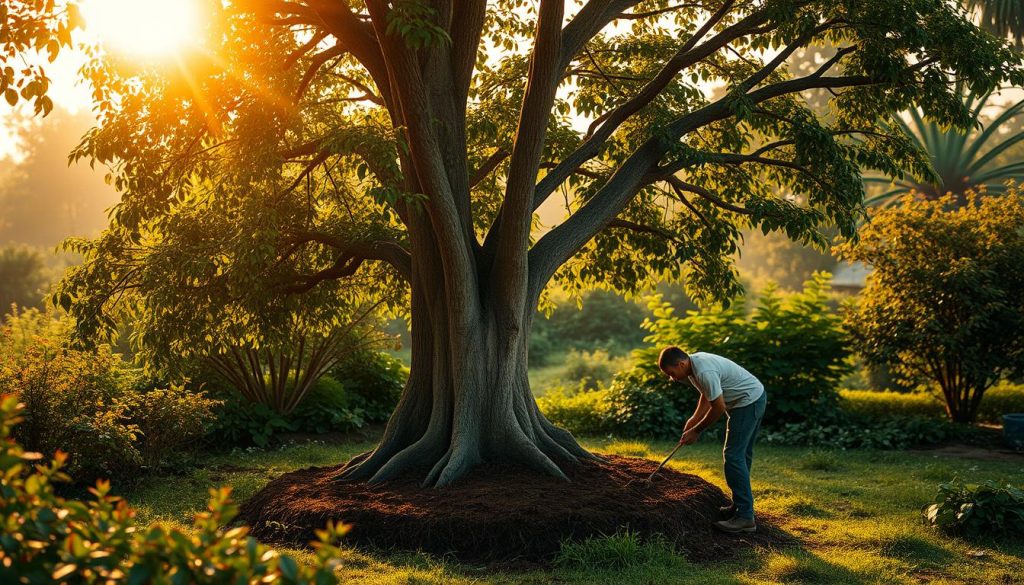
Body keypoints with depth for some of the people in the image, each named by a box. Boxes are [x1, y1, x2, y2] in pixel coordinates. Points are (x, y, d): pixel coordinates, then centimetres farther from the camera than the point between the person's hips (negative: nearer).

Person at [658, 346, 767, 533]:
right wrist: (694, 419, 6)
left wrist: (696, 430, -9)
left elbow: (719, 407, -21)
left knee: (734, 456, -12)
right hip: (754, 399, 10)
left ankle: (745, 517, -13)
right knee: (741, 454, 16)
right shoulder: (694, 362, 4)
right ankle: (742, 505, 26)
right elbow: (707, 394, 17)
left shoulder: (704, 372, -28)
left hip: (749, 401, -10)